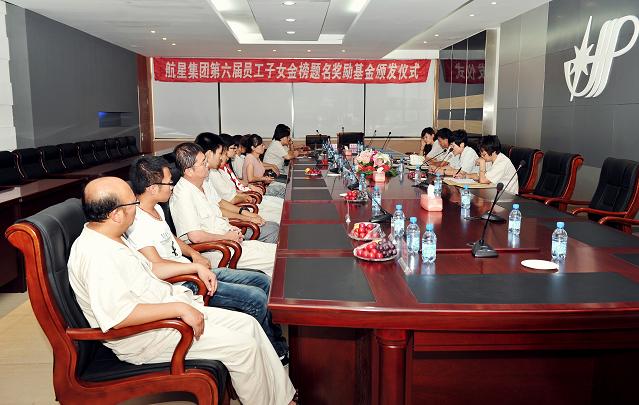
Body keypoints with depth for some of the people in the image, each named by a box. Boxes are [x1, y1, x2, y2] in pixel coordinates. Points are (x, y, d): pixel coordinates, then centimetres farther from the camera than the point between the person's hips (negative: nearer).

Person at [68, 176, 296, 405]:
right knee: (242, 346, -15)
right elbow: (119, 316, -33)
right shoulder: (96, 255, -25)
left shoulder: (109, 239, 8)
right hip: (143, 335, -10)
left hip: (164, 311, 10)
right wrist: (180, 308, -29)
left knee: (248, 324, 4)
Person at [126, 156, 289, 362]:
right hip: (182, 285, -10)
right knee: (255, 298, -18)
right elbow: (156, 266, -28)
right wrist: (197, 267, -22)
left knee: (262, 281, 7)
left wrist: (194, 254, 6)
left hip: (195, 271, 11)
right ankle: (276, 352, 10)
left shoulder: (156, 208, 10)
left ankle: (278, 342, 21)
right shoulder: (137, 223, -22)